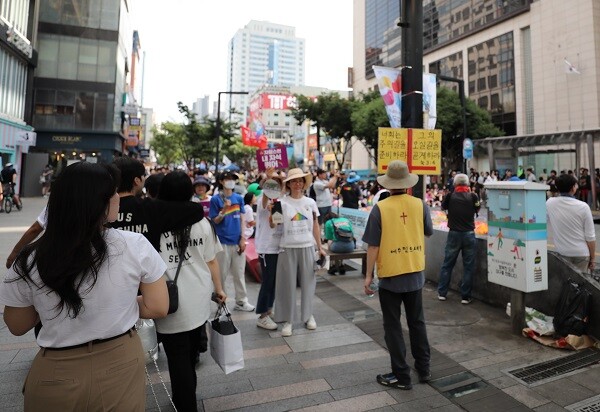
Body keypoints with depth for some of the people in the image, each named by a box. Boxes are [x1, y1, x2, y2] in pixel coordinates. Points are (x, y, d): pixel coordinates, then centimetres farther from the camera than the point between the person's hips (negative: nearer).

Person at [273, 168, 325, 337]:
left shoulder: (310, 202, 6)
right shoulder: (282, 203, -4)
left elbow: (315, 226, 11)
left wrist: (320, 247, 10)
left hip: (307, 247, 3)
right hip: (288, 248, -3)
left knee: (307, 281, 12)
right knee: (288, 284, 4)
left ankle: (308, 315, 30)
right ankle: (287, 320, 17)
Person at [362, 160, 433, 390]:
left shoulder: (380, 208, -14)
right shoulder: (420, 205, -5)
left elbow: (373, 246, -13)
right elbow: (428, 232, 12)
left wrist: (368, 275, -4)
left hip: (390, 276, -4)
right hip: (415, 274, 4)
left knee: (393, 326, 9)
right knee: (417, 322, 20)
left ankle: (401, 376, 19)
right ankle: (424, 369, 33)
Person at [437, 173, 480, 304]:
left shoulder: (450, 196, -4)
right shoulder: (473, 196, -4)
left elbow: (443, 207, 14)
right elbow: (477, 211, 12)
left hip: (454, 234, 1)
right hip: (469, 234, 0)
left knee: (447, 264, 11)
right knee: (468, 266, 8)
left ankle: (442, 293, 19)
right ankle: (465, 297, 12)